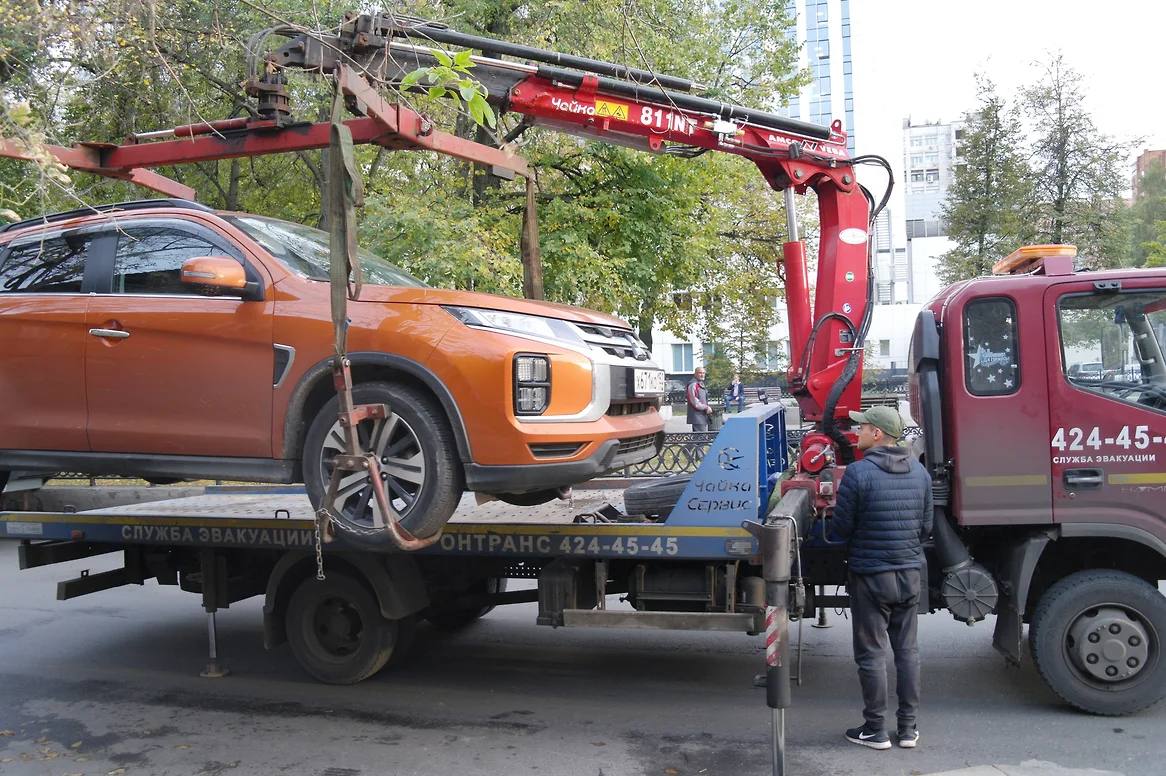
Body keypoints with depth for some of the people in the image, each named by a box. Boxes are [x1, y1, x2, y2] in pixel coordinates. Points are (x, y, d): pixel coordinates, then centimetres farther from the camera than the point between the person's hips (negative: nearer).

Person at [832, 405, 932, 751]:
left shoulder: (858, 472, -17)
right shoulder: (920, 472, 3)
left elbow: (841, 528, -13)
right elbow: (926, 527, 8)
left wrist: (835, 507, 7)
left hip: (870, 576, -5)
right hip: (910, 574, 6)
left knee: (871, 654, 6)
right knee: (907, 651, 14)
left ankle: (876, 730, 15)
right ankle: (908, 728, 22)